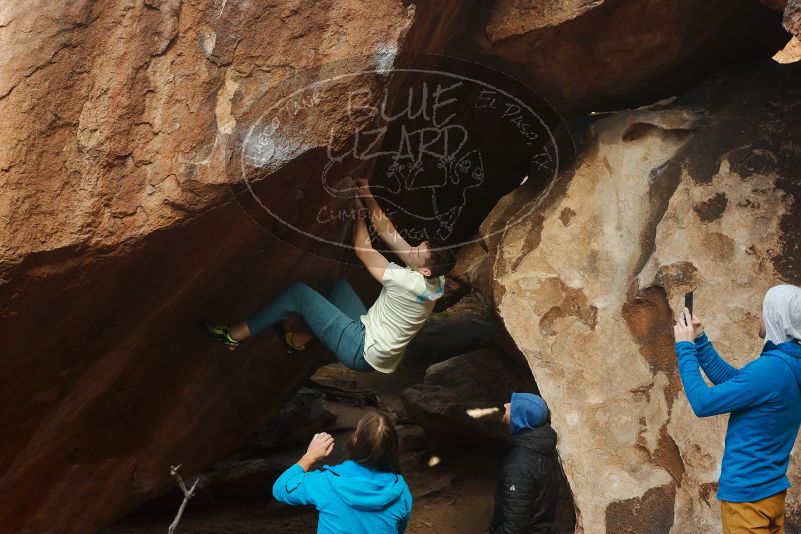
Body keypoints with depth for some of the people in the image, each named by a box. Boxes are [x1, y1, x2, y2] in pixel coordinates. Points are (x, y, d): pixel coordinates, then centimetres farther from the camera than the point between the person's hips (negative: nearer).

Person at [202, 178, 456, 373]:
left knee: (298, 292, -10)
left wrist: (359, 211, -6)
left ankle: (234, 335, 1)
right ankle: (297, 339, 23)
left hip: (361, 352, -9)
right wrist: (368, 196, -2)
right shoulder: (433, 278, -4)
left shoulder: (411, 283, -28)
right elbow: (389, 233, 1)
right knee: (338, 284, 19)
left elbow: (363, 250, -17)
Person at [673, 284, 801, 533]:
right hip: (771, 489, 9)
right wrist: (699, 341, 8)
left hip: (747, 492, -9)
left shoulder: (771, 369, -26)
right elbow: (731, 380, 14)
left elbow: (703, 403, -20)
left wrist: (685, 348, -10)